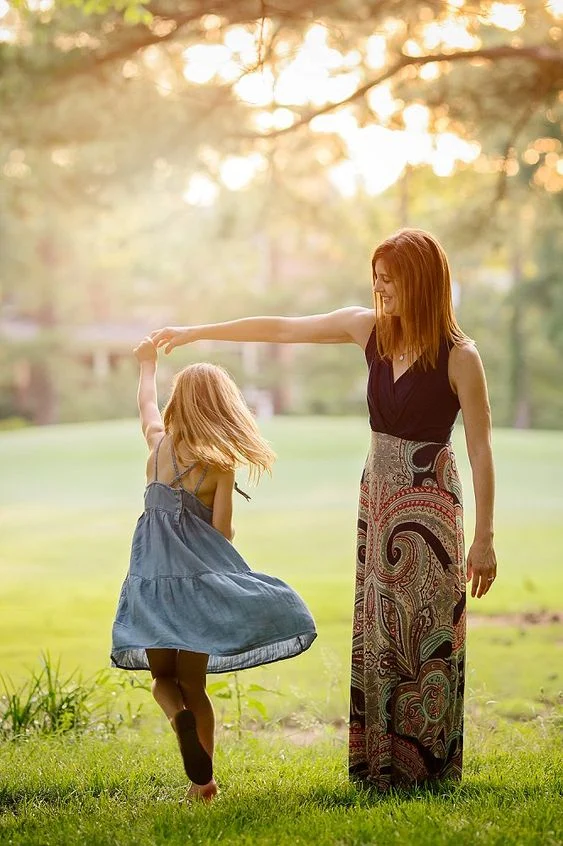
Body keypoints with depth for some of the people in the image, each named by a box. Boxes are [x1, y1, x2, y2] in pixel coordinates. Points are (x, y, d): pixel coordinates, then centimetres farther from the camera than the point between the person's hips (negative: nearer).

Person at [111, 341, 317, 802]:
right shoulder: (221, 462, -4)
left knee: (163, 677, 15)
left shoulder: (158, 442, 5)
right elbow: (223, 532, -7)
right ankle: (203, 781, 6)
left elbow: (147, 403, 27)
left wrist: (148, 363, 46)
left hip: (151, 578, 1)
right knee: (194, 682, 11)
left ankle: (179, 714, -18)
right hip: (198, 576, -1)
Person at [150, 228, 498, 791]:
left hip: (429, 503, -6)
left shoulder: (459, 356, -13)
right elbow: (280, 329, 11)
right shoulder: (369, 328, 2)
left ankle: (428, 764, 9)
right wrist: (194, 332, 16)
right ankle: (381, 762, 17)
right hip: (377, 494, 6)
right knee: (378, 635, 8)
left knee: (426, 634, -2)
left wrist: (484, 539, -13)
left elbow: (481, 449, -12)